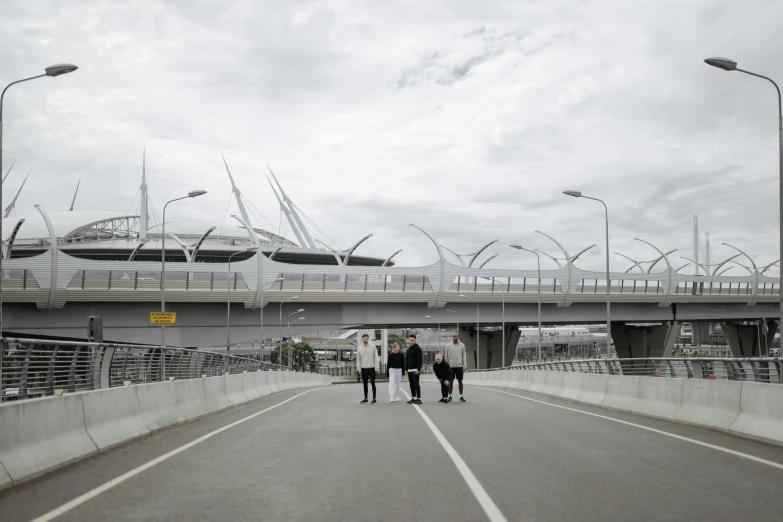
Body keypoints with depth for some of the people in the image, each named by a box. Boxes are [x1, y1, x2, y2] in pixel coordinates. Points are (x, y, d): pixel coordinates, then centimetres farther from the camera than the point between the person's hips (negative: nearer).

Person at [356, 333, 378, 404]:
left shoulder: (372, 346, -4)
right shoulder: (359, 348, 3)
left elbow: (376, 357, -2)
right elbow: (358, 359, 8)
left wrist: (376, 366, -7)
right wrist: (359, 368, 5)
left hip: (371, 368, -3)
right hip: (363, 369, 3)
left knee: (373, 383, -3)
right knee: (365, 384, 10)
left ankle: (374, 398, 0)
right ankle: (365, 398, 18)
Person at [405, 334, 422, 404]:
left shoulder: (417, 348, -7)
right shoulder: (408, 349, 16)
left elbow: (420, 359, -13)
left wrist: (418, 369, -19)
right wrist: (406, 369, 15)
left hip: (415, 369, -7)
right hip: (409, 369, 8)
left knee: (416, 384, -9)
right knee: (411, 384, 9)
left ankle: (419, 399, -9)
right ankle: (413, 398, 14)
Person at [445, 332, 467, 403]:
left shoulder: (462, 345, 3)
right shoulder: (448, 346, 2)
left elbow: (464, 356, 3)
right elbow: (446, 357, 5)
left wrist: (464, 366, -4)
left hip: (459, 366, 0)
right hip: (451, 366, 0)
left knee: (460, 381, 3)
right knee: (451, 381, 3)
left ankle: (461, 396, 9)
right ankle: (450, 396, 10)